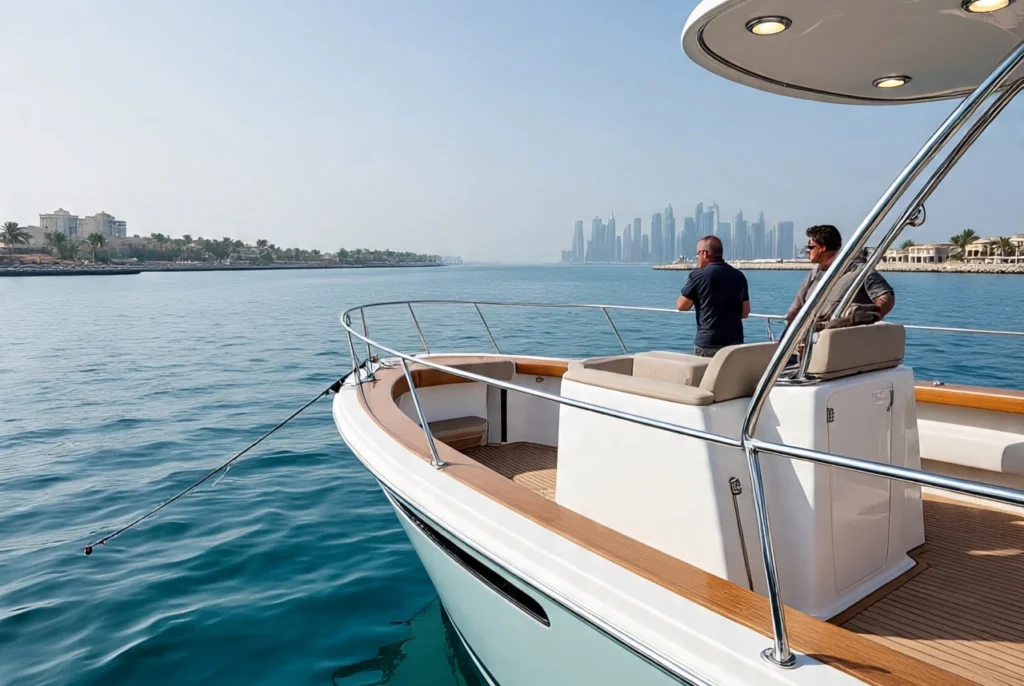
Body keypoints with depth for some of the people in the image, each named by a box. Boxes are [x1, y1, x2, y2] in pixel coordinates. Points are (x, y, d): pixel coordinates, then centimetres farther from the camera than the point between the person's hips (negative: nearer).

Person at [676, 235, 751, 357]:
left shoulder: (699, 275, -9)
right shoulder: (739, 275, 6)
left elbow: (682, 306, -3)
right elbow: (745, 312, 10)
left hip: (708, 344, -5)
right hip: (735, 342, 5)